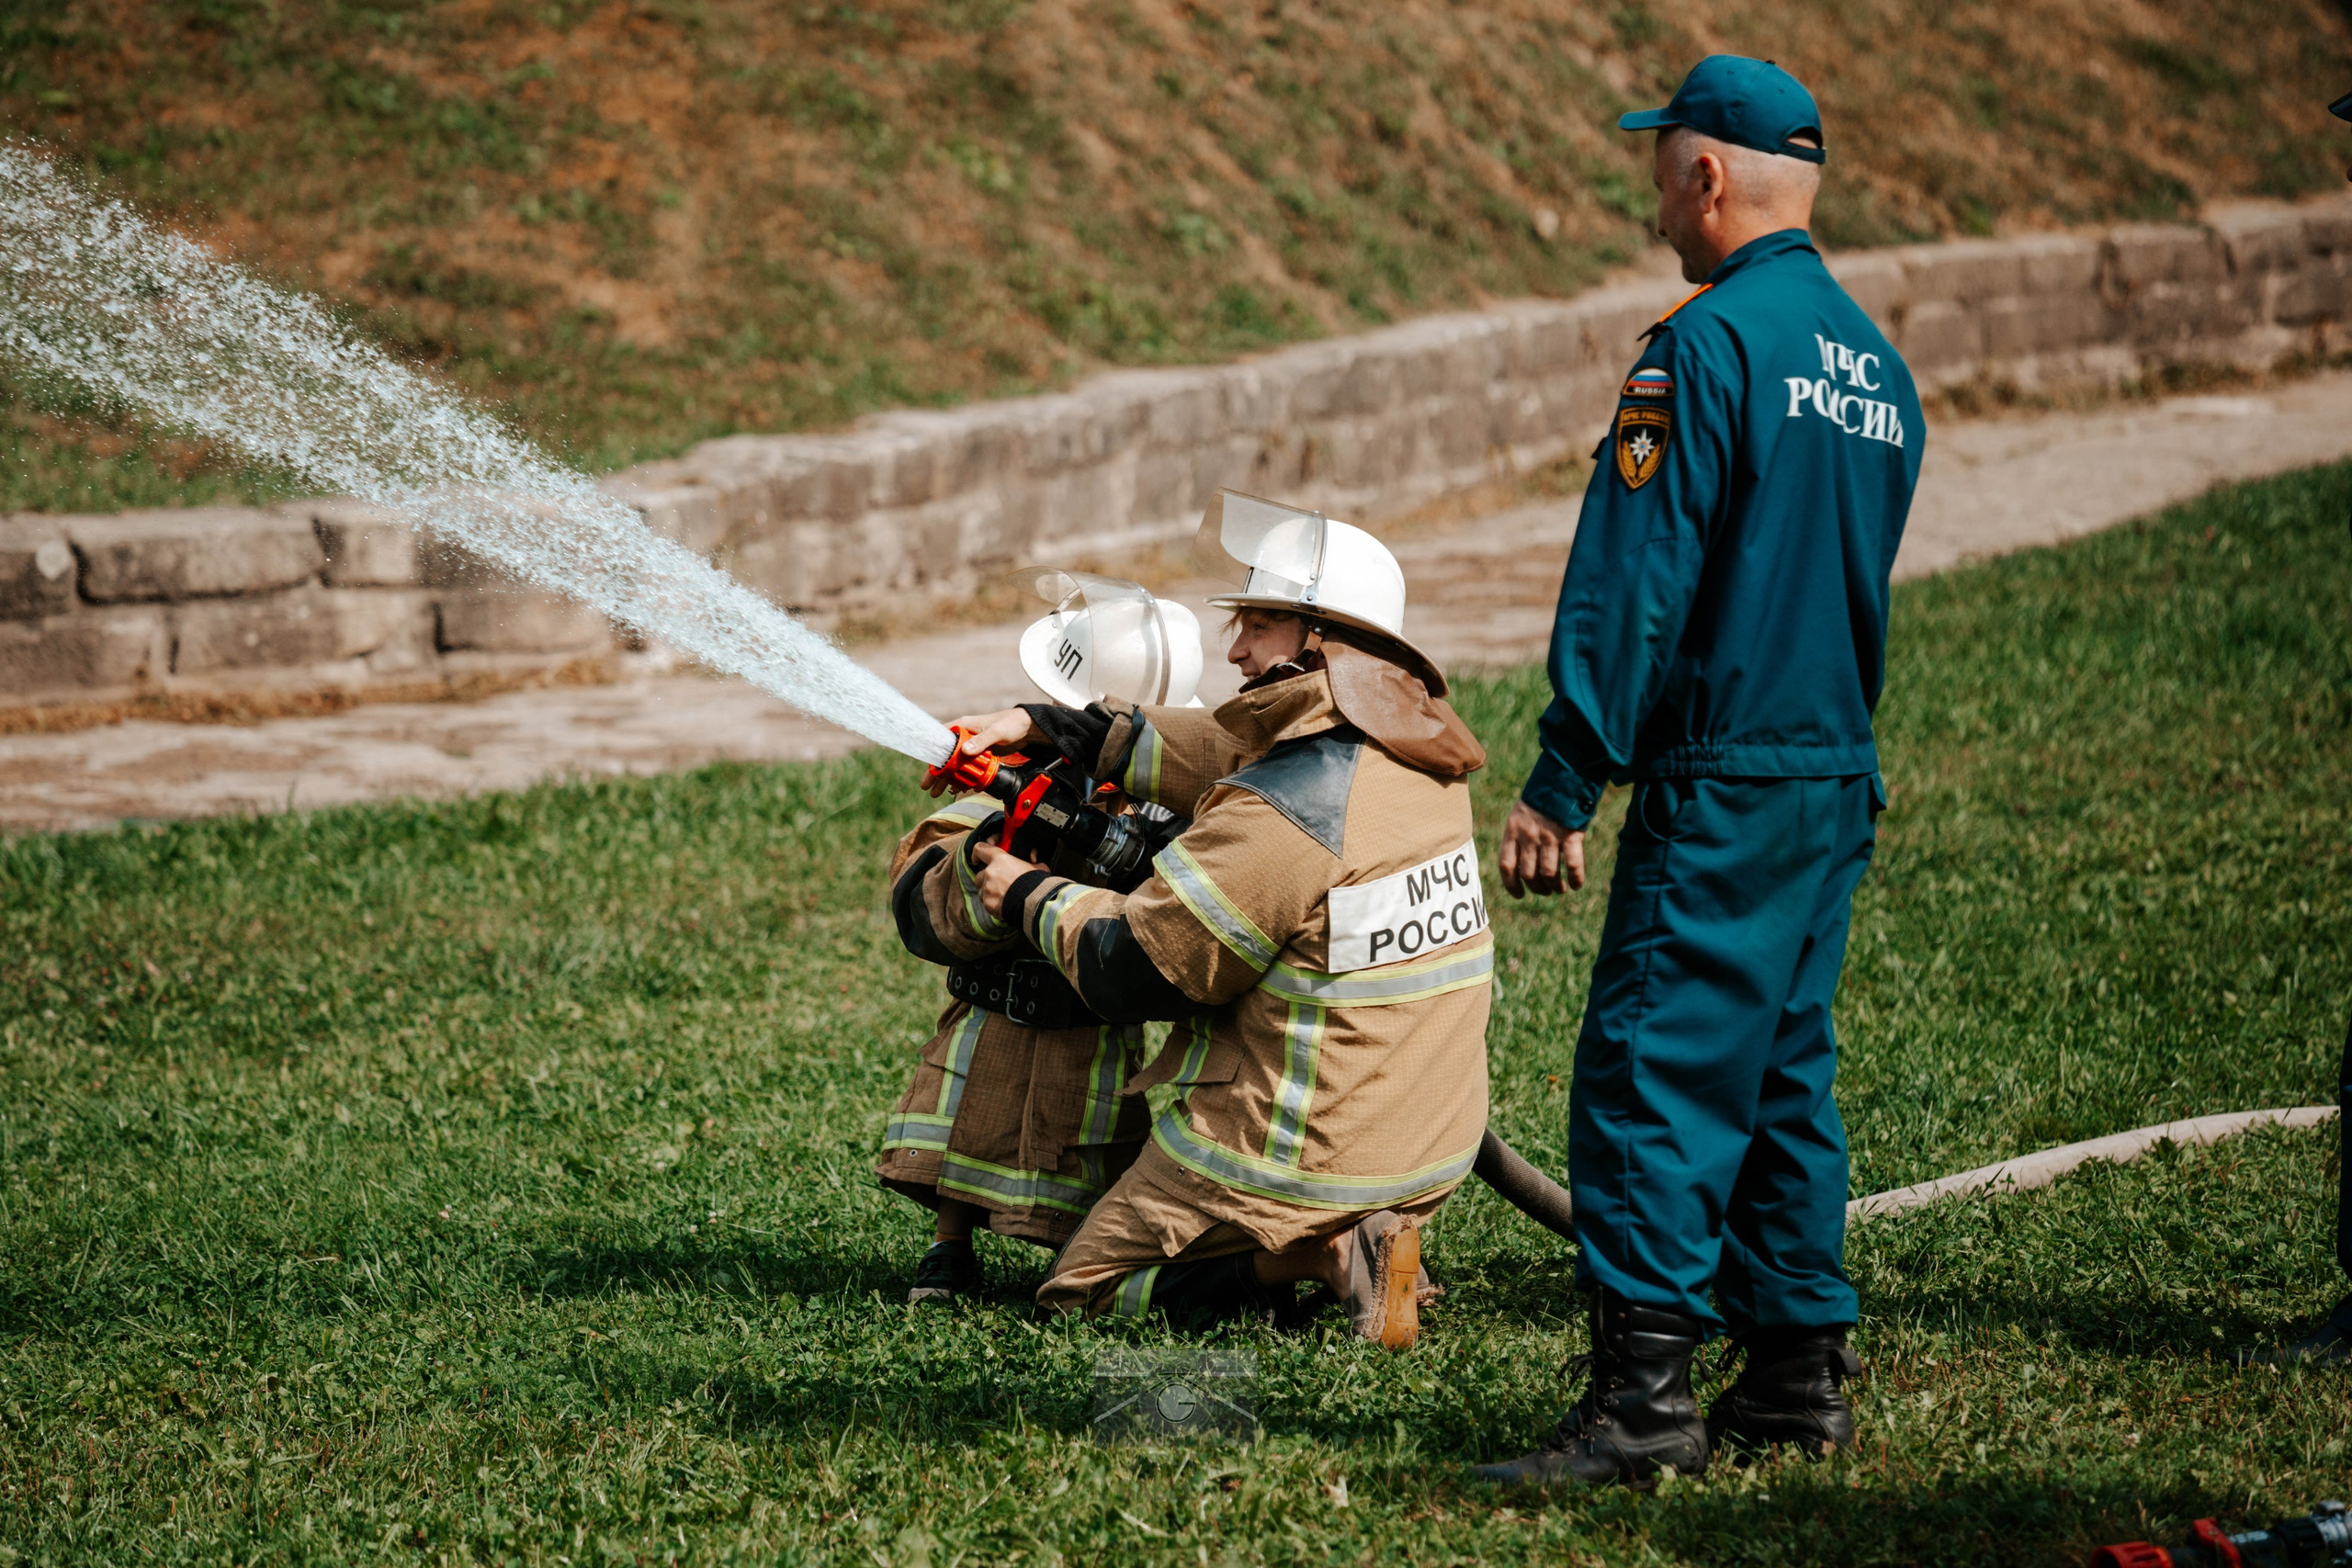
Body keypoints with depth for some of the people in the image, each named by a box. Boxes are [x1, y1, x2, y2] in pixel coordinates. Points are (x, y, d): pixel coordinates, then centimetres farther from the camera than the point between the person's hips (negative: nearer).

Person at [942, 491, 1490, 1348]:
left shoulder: (1283, 812, -25)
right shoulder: (1415, 752, 2)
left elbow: (1133, 969, -15)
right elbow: (1221, 756, 15)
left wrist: (1035, 897, 3)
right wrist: (1047, 727, 15)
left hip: (1306, 1148, -8)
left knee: (1076, 1293, 9)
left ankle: (1309, 1257, -10)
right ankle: (1345, 1240, 6)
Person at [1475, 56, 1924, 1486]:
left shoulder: (1714, 343, -13)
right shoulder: (1876, 363, 15)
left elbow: (1631, 582, -16)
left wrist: (1561, 786, -15)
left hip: (1723, 782, -9)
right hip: (1842, 782, 9)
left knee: (1650, 1072, -9)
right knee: (1785, 1073, 14)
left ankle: (1644, 1392, -13)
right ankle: (1801, 1371, 16)